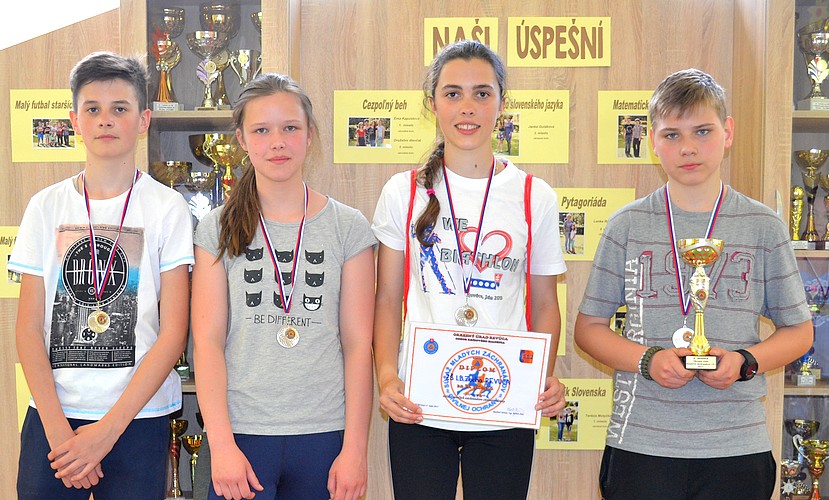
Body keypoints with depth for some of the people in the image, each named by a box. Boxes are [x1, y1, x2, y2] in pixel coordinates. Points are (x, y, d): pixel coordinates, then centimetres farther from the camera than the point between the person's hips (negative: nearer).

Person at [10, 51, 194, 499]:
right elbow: (29, 328, 2)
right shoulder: (47, 206, 5)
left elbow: (173, 332, -6)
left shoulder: (167, 208, -2)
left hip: (138, 416, -2)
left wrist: (109, 428, -12)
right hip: (51, 416, 2)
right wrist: (57, 428, -9)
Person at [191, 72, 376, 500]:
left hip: (324, 436, 1)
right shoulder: (218, 230, 4)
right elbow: (207, 341, 0)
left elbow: (357, 343, 1)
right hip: (242, 432, 0)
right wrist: (221, 444, -9)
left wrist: (354, 449, -3)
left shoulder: (348, 227, 3)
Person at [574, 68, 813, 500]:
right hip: (641, 444, 0)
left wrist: (745, 362, -10)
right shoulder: (627, 225, 3)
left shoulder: (763, 226, 3)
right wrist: (648, 360, -12)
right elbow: (589, 327, 5)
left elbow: (798, 330, 9)